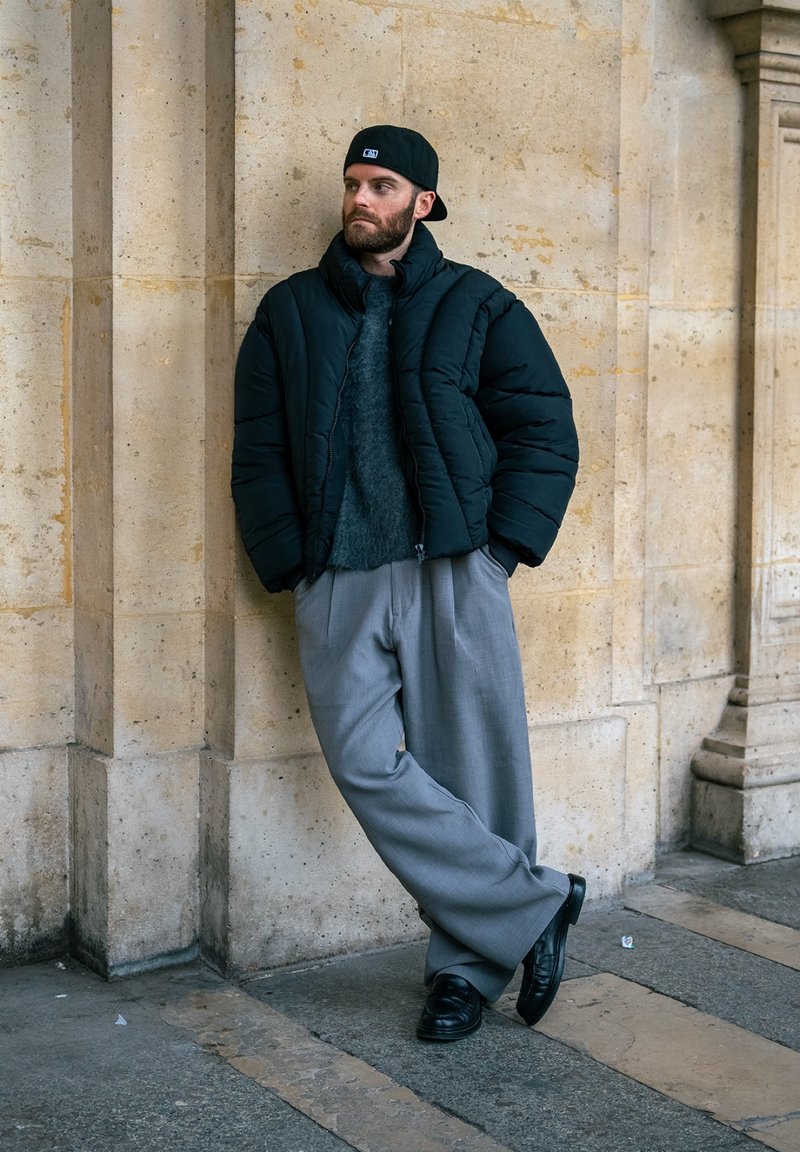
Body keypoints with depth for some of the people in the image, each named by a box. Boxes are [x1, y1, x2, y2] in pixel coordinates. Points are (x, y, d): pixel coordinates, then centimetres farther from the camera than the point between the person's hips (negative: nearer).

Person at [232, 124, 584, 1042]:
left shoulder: (476, 306, 9)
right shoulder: (290, 312, 15)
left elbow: (546, 434, 6)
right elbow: (258, 451, 11)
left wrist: (499, 548, -5)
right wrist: (292, 567, 0)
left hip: (451, 573, -1)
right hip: (337, 585, 2)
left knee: (470, 772, -1)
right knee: (367, 766, -11)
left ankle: (468, 966, 16)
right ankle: (536, 904, 2)